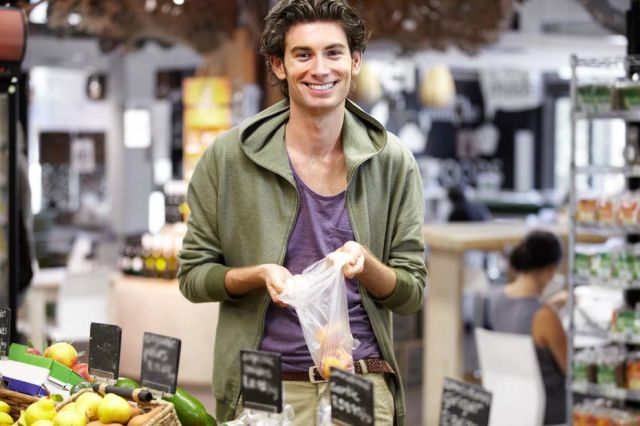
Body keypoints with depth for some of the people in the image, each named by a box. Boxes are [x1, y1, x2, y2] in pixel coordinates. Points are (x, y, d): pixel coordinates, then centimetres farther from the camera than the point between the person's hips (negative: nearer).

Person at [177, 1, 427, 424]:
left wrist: (366, 264, -17)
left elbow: (412, 293, 4)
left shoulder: (391, 162, 1)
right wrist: (259, 275, -16)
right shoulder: (229, 156, -2)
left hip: (363, 387, 1)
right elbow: (193, 274, 3)